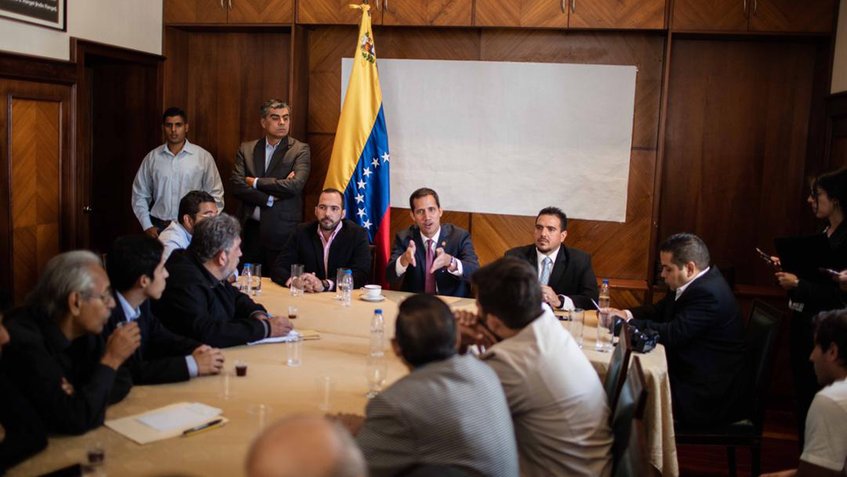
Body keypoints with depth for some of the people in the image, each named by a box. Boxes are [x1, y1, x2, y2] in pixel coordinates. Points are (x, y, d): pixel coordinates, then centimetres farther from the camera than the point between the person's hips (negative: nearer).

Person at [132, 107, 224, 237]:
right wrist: (147, 226, 4)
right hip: (158, 227, 2)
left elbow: (215, 195, 2)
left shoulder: (203, 156, 0)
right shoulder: (152, 158, 6)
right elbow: (140, 195, 11)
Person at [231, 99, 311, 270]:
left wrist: (255, 182, -7)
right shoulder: (246, 149, 9)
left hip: (282, 232, -3)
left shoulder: (300, 150, 0)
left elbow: (295, 185, -15)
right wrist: (270, 197, -12)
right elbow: (237, 186, -1)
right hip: (251, 229, 3)